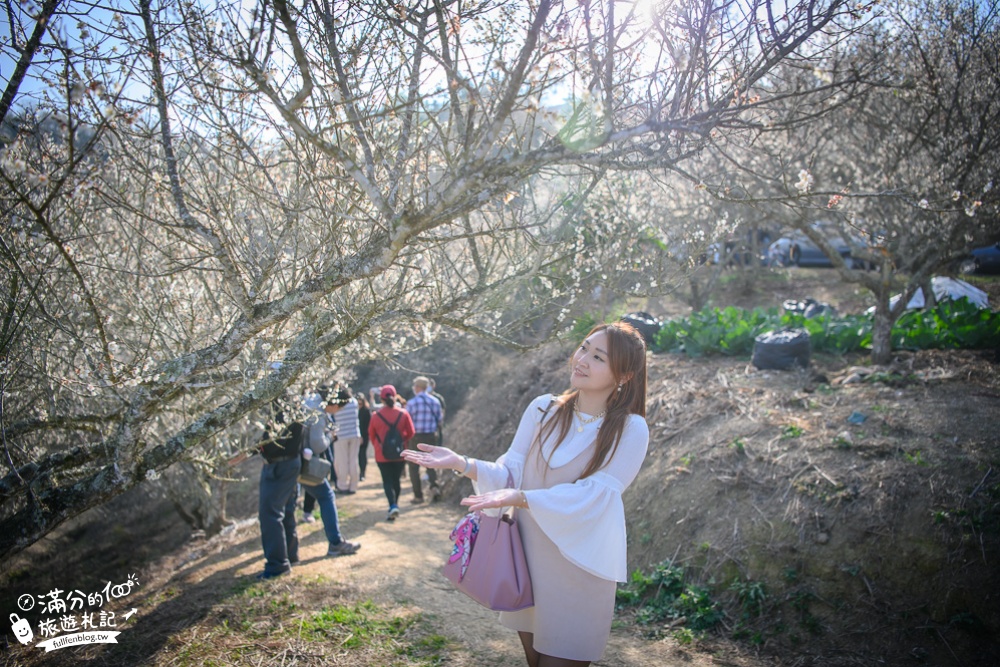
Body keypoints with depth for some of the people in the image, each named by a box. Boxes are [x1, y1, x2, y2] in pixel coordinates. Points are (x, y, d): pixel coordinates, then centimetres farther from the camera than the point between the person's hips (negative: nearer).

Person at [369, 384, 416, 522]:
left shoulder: (376, 416, -7)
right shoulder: (403, 414, -6)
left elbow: (371, 434, 4)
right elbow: (410, 432, -2)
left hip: (382, 455, -2)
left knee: (387, 481, 1)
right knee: (396, 480, 17)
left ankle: (393, 506, -17)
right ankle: (395, 505, 26)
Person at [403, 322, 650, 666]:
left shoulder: (630, 429, -14)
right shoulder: (543, 409, -3)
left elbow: (594, 494, -22)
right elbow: (511, 473, -3)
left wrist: (520, 498, -31)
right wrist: (463, 464, -20)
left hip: (579, 569, -4)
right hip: (528, 556, 4)